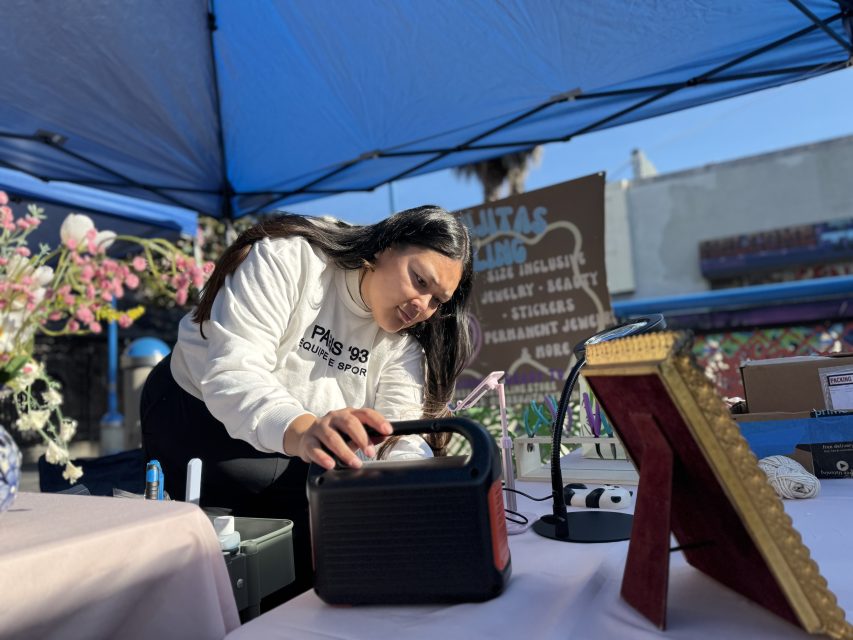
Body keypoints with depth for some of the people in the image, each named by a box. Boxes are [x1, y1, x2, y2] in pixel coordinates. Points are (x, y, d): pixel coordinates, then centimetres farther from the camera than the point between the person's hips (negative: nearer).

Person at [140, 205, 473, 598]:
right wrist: (301, 430, -56)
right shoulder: (288, 259, -25)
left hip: (299, 457, 5)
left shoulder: (404, 340, -9)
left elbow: (404, 430, -18)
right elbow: (232, 373, -36)